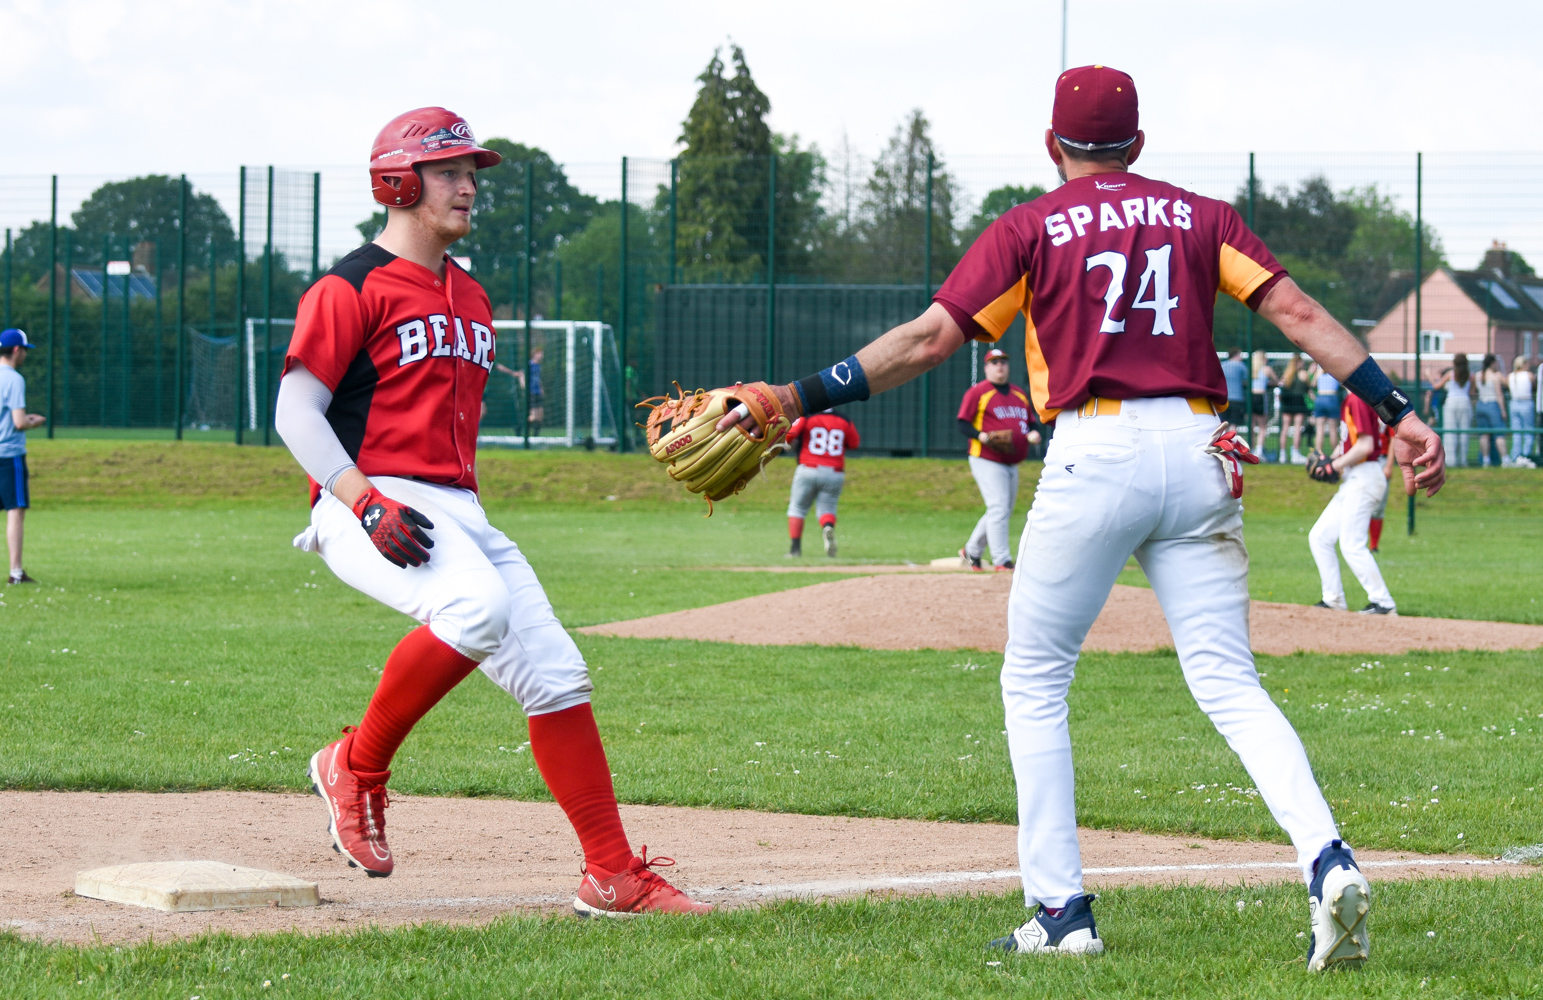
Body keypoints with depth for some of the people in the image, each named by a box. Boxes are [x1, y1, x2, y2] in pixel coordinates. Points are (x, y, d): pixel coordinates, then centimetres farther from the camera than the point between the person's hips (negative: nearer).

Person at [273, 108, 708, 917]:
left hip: (461, 515, 8)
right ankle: (357, 766, -17)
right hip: (368, 508, -8)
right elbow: (297, 410, -9)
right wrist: (367, 504, -20)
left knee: (556, 673, -4)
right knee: (477, 605, -35)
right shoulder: (351, 290, -4)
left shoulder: (471, 298, 21)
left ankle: (614, 875, 0)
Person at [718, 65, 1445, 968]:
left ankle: (1062, 911, 6)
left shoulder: (1032, 229, 5)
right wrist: (1398, 411, 0)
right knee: (1229, 684, 3)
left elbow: (930, 338, -4)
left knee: (1035, 683, 11)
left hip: (1095, 455, -3)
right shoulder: (1201, 216, 15)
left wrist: (799, 397, -3)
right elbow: (1299, 314, 3)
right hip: (1199, 453, 3)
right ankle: (1329, 862, -20)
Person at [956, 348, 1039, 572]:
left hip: (1012, 464, 7)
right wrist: (982, 436, -25)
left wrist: (1032, 434, -1)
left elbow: (1030, 423, 22)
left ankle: (972, 551, 29)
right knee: (999, 509, -15)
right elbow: (963, 424, -8)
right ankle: (1001, 560, -15)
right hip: (987, 460, -7)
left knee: (1003, 513, 13)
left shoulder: (1020, 395, 15)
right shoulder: (978, 392, -4)